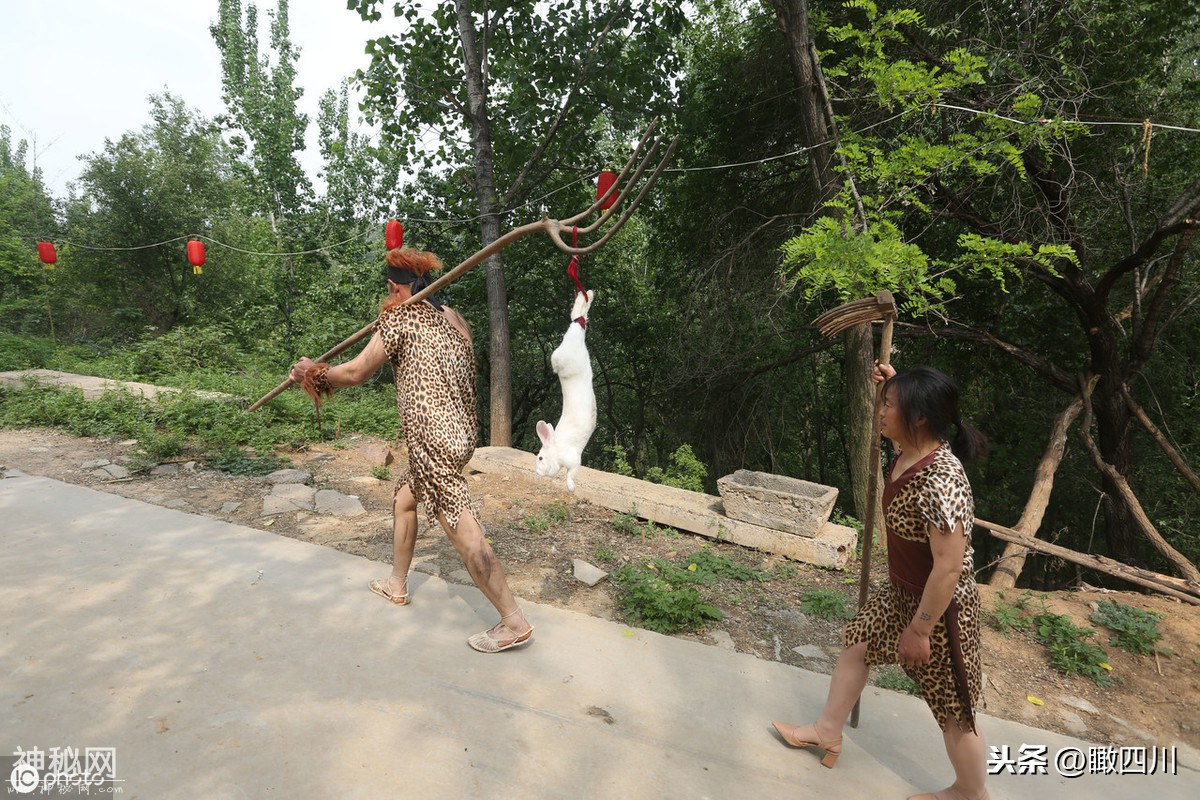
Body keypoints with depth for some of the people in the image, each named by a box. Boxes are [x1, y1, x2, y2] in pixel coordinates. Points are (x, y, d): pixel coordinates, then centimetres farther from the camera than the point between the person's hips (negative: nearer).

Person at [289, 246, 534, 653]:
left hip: (433, 441, -9)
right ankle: (397, 585, 43)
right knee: (403, 498, 26)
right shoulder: (452, 317, 12)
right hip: (461, 432, 9)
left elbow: (355, 373, -2)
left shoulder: (401, 318, -7)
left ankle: (515, 623, -1)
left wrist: (313, 372, 15)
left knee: (465, 534, -6)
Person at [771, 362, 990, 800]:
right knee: (857, 644, 21)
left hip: (939, 607, -9)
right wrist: (891, 385, 4)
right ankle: (827, 731, 41)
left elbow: (949, 566, -30)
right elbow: (905, 417, 21)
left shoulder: (941, 480, -35)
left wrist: (919, 630, -22)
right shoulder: (909, 451, -7)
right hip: (902, 592, 9)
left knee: (952, 710, 11)